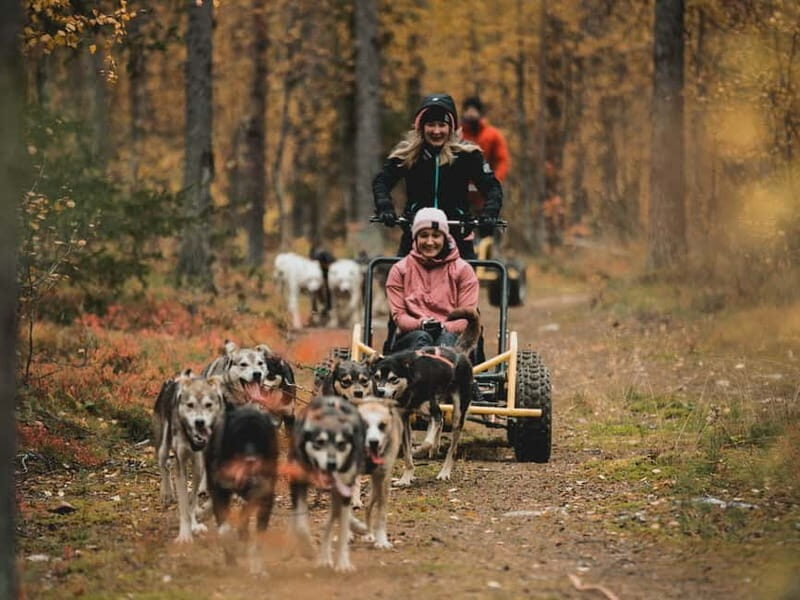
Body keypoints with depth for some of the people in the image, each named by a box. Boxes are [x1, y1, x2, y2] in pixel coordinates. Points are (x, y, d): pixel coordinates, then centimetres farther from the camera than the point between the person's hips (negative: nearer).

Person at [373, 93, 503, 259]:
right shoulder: (406, 153, 0)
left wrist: (489, 213, -25)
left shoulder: (466, 153, -3)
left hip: (457, 234, -1)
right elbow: (381, 181, -7)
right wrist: (385, 208, -26)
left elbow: (492, 186, -6)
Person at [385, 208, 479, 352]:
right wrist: (421, 324, -18)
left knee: (446, 339, -36)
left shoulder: (462, 269, 11)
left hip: (451, 335, 0)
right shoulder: (400, 269, 13)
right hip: (410, 338, 0)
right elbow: (398, 315, 4)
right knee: (421, 338, -35)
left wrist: (444, 327, -18)